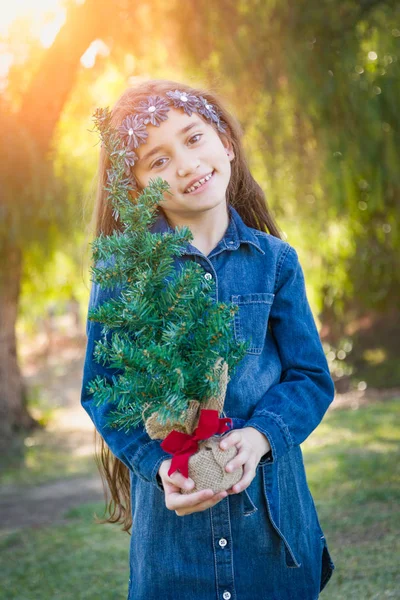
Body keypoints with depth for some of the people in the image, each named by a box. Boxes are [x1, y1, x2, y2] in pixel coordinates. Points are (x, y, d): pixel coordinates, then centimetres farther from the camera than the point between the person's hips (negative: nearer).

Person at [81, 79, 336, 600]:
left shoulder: (274, 261, 1)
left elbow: (311, 376, 3)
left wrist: (261, 435, -16)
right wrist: (158, 465, -18)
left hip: (271, 506, 1)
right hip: (171, 514, -1)